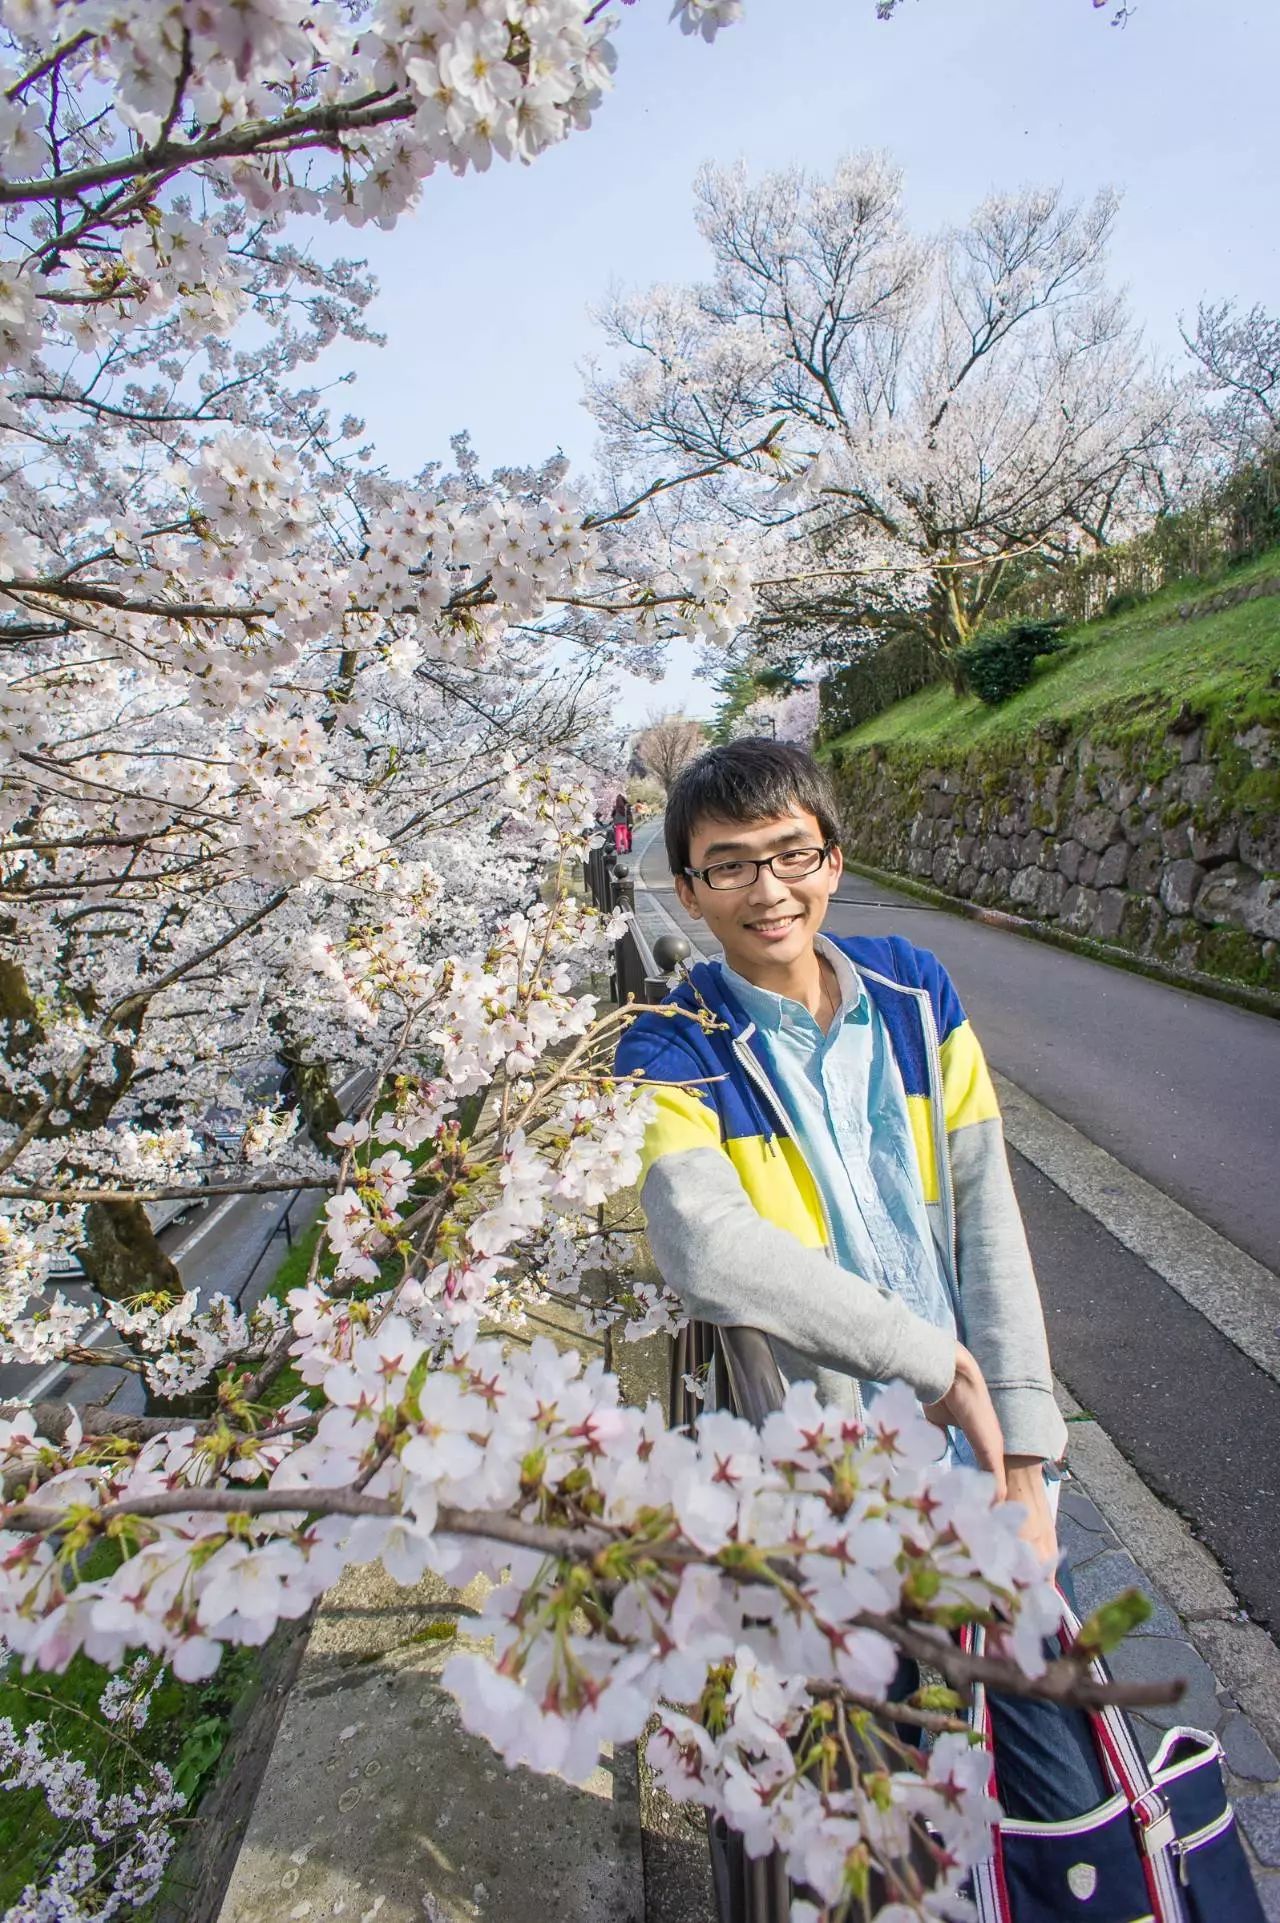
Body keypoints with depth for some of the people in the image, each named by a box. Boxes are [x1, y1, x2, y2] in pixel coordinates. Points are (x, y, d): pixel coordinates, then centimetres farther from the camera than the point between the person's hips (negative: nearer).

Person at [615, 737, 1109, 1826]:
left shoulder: (915, 991, -1)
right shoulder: (672, 1057, -13)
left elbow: (988, 1219, -3)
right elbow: (711, 1252, -29)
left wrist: (1024, 1456, -7)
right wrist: (938, 1361, -23)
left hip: (979, 1450, 4)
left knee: (1073, 1794, 19)